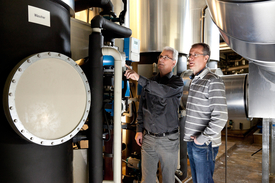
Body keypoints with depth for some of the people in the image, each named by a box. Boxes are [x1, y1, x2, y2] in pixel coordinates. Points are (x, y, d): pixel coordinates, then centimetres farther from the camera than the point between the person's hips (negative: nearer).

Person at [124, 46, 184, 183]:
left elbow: (164, 91, -28)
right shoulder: (149, 82, 8)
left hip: (168, 140, -3)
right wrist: (139, 130, 8)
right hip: (148, 137, 3)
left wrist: (139, 78, -34)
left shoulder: (177, 82, -4)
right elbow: (141, 108, 13)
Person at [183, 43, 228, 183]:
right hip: (191, 141, 8)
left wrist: (202, 138, -16)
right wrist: (190, 137, 12)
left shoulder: (213, 81, -14)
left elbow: (221, 117, -21)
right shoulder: (193, 80, 14)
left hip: (204, 144, -8)